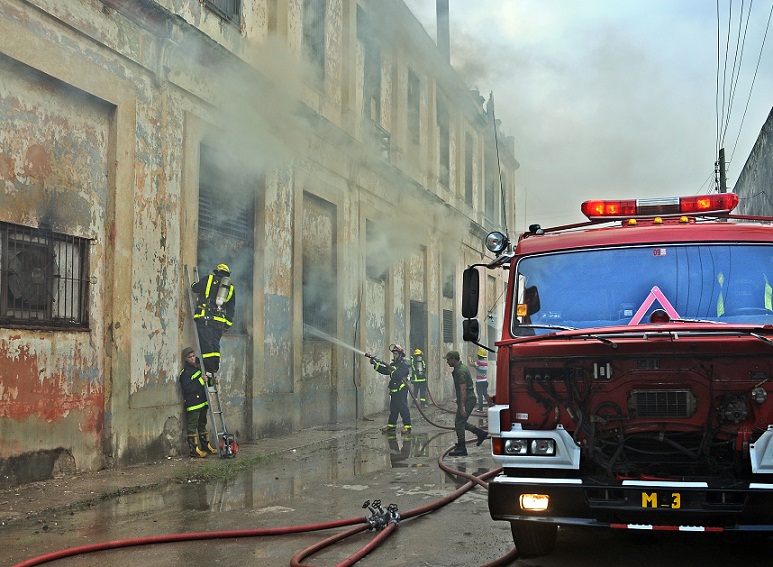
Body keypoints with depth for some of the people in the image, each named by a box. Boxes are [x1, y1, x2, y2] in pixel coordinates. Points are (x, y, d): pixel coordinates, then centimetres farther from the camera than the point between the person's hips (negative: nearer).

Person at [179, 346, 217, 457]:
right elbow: (187, 388, -22)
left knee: (202, 425, 16)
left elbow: (204, 384, 27)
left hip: (202, 402, 8)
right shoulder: (185, 372, -11)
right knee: (192, 426, -5)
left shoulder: (199, 368, 15)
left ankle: (206, 446, 24)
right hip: (192, 404, -8)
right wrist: (201, 381, -23)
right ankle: (194, 449, -4)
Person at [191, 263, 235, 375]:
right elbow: (231, 308, 18)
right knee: (215, 343, 12)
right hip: (219, 320, 4)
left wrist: (193, 284, 26)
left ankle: (209, 370, -11)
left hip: (205, 317, -4)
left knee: (206, 343, -5)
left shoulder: (209, 279, 6)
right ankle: (215, 368, 8)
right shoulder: (231, 287, 19)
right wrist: (228, 323, 22)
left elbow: (195, 288, 2)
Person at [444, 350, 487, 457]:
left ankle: (461, 449, -1)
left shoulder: (460, 371, -20)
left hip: (467, 400, -10)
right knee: (460, 423, 16)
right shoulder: (461, 367, 13)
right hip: (469, 399, 10)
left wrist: (462, 406, -27)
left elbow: (463, 389, -25)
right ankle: (480, 433, 21)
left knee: (459, 423, -6)